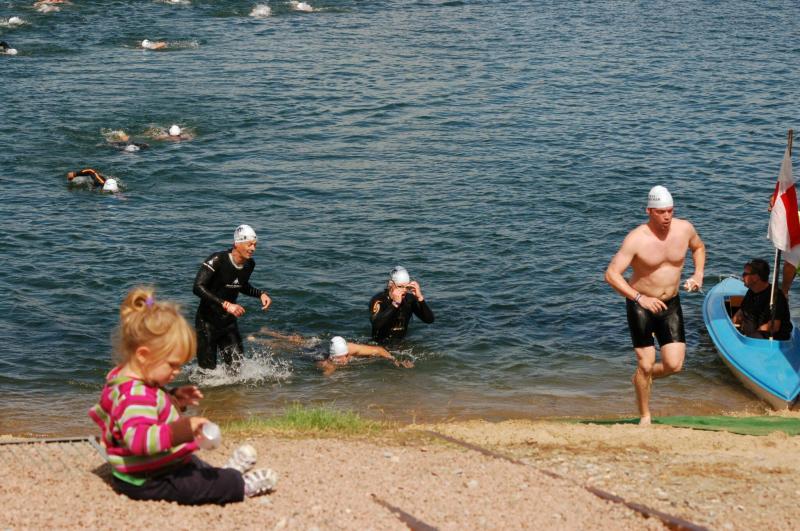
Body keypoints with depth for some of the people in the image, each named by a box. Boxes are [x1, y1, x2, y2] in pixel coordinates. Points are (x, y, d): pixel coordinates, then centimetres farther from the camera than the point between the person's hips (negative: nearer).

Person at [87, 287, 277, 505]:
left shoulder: (129, 381, 4)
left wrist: (173, 399, 10)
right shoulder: (136, 395, -32)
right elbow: (137, 438, -48)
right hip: (146, 483, -11)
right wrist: (176, 433, -58)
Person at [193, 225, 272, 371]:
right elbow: (198, 287, -31)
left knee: (236, 367, -1)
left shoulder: (249, 264, 0)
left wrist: (260, 293, 0)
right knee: (208, 370, 1)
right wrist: (225, 304, -38)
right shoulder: (217, 260, -22)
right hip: (208, 321, -6)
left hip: (229, 322, 6)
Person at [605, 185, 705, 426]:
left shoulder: (684, 229, -7)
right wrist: (639, 298, -33)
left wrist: (698, 274, 1)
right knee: (646, 363, -4)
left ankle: (643, 377, 29)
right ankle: (645, 417, 17)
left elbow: (699, 247, 18)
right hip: (640, 305, -4)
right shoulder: (637, 239, -21)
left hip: (671, 305, 4)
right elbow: (611, 274, -24)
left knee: (674, 365, -5)